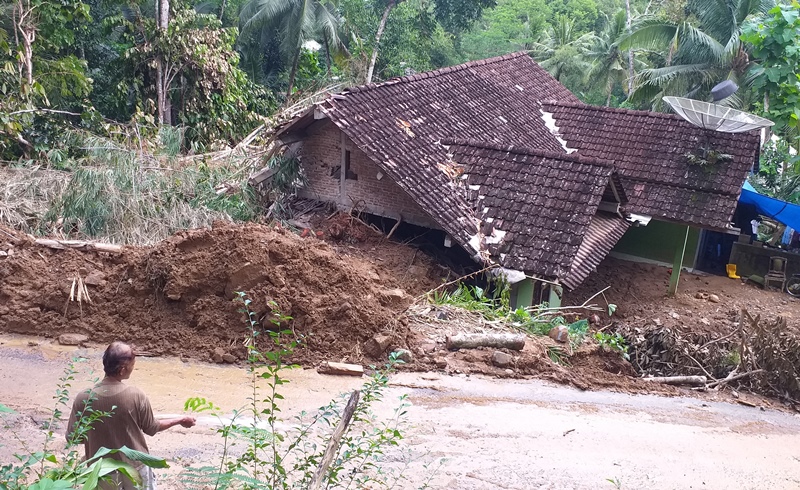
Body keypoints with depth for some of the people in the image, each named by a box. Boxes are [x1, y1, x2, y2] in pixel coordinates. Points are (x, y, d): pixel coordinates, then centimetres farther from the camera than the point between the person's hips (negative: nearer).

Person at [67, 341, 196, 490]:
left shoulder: (83, 399, -18)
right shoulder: (136, 396, -20)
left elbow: (71, 436, -6)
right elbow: (151, 428, -4)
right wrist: (180, 420, 13)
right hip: (135, 467, -1)